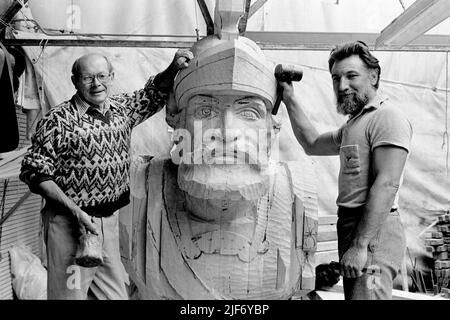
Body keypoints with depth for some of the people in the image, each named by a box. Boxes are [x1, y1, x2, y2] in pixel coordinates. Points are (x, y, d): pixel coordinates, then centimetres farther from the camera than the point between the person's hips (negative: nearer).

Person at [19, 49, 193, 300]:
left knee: (117, 293, 15)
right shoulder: (58, 120, -10)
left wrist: (173, 69, 1)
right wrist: (75, 211, -18)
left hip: (110, 220, 6)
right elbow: (35, 172, -10)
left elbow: (154, 94, 21)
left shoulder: (123, 108, 7)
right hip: (69, 221, -5)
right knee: (71, 293, 4)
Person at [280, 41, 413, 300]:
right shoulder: (353, 125, 20)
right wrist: (290, 100, 24)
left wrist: (360, 245, -22)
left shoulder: (387, 117, -11)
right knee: (353, 293, 15)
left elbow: (386, 185, -19)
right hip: (351, 227, 10)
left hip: (374, 232, -9)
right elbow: (313, 145, 29)